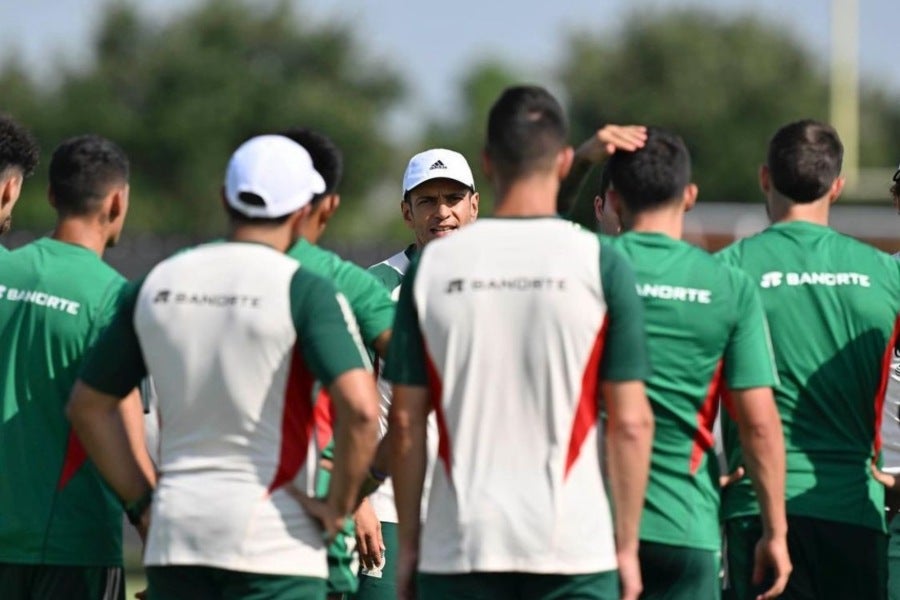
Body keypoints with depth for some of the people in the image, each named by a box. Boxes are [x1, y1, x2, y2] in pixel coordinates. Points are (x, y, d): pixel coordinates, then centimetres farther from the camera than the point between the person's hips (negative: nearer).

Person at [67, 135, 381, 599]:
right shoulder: (303, 291, -9)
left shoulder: (157, 284, 8)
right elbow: (360, 407, -21)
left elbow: (87, 407, 13)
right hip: (274, 540, -5)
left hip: (175, 531, 5)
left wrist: (141, 501, 14)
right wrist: (339, 507, -8)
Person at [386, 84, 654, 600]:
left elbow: (406, 422, 4)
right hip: (573, 546, -1)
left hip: (460, 551, 2)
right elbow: (631, 422, -4)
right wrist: (627, 545, 4)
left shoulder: (434, 264, 2)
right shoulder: (600, 263, -3)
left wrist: (408, 543, 12)